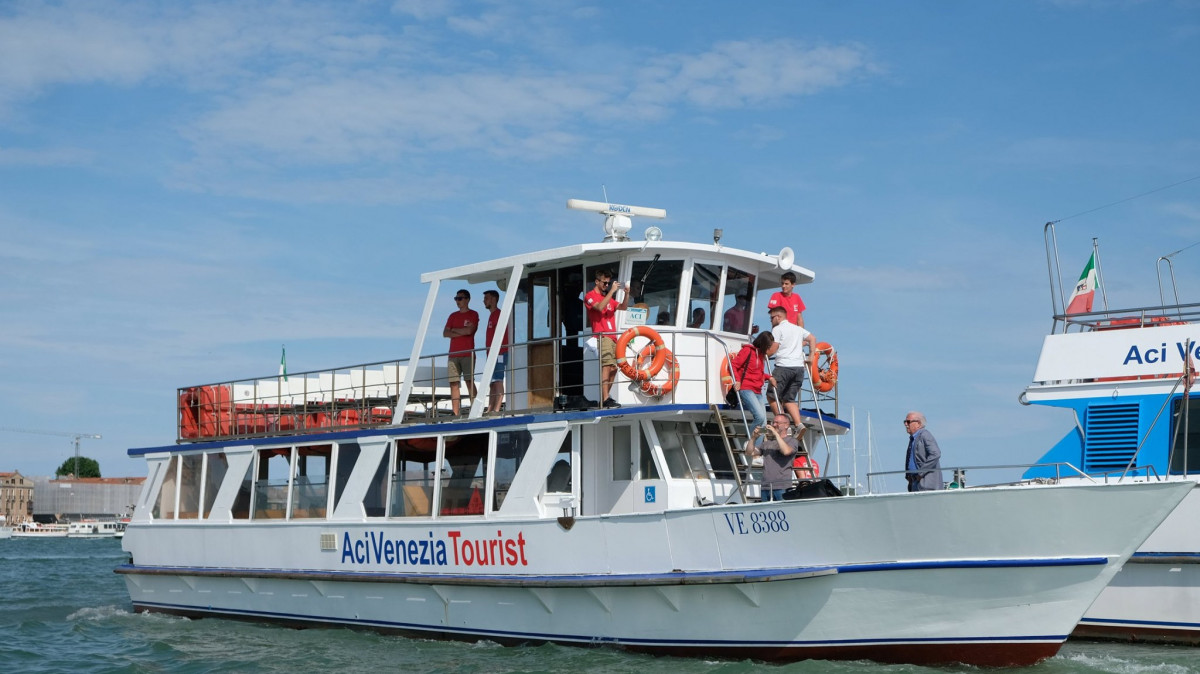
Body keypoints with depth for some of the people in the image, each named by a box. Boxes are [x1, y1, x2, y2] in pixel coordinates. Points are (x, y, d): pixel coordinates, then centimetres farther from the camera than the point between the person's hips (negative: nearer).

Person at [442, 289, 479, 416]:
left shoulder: (473, 314, 3)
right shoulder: (453, 316, 18)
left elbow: (469, 330, -13)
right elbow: (445, 333, 7)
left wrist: (454, 329, 1)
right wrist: (462, 332, -5)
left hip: (467, 354, -5)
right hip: (453, 355, 5)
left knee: (470, 381, -10)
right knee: (453, 383, -1)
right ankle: (455, 413, 0)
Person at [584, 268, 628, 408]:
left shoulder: (608, 297, 28)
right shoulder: (590, 296, 2)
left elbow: (623, 307, 21)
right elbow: (600, 307, -18)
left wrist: (626, 293, 5)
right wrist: (612, 291, -17)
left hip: (612, 337, 9)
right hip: (602, 336, -9)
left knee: (613, 368, 5)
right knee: (606, 366, -19)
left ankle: (606, 396, 12)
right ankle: (605, 399, -26)